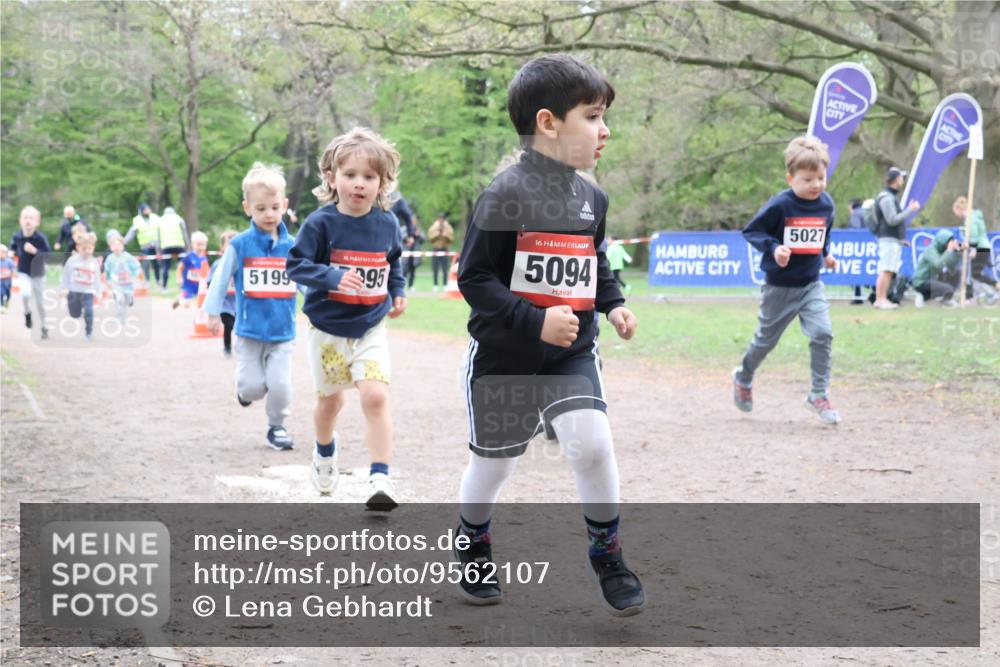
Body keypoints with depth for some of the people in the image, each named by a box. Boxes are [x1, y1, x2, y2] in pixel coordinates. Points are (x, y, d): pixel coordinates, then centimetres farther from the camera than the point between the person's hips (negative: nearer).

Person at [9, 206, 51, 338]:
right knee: (25, 294, -27)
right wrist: (12, 252, -7)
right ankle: (27, 313, 3)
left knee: (40, 302, 10)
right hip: (23, 273, 1)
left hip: (38, 274, -1)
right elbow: (13, 247, 13)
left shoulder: (41, 238, -19)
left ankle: (43, 328, 28)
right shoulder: (16, 236, -10)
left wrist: (35, 251, -30)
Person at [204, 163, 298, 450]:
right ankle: (245, 389, 35)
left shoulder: (291, 246, 1)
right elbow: (221, 279, 1)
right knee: (253, 386, 0)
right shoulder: (240, 245, -6)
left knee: (280, 385, -5)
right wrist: (213, 312, 1)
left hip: (283, 331, 2)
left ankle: (277, 426, 19)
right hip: (250, 330, -1)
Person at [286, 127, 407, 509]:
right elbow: (296, 264, -17)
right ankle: (325, 452, 47)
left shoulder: (387, 223, -3)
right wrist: (333, 276, -30)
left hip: (371, 329, 1)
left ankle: (380, 477, -14)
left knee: (376, 396, -17)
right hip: (328, 329, -1)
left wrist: (398, 291, 5)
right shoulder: (321, 223, -15)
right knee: (330, 399, 16)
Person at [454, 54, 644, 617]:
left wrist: (613, 302, 4)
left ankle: (608, 557, 6)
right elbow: (474, 278, -18)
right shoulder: (505, 195, -17)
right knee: (494, 461, 11)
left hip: (573, 354, 4)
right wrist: (535, 321, -27)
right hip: (504, 356, -4)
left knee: (593, 443, -15)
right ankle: (473, 549, 39)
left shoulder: (592, 198, 4)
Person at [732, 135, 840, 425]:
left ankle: (819, 395, -5)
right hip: (780, 286, -3)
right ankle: (743, 378, 41)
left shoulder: (826, 204, -3)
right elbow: (751, 231, -14)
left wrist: (825, 253, 9)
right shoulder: (780, 205, -20)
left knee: (822, 333, -15)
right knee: (766, 340, 12)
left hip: (811, 284, 3)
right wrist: (773, 248, -27)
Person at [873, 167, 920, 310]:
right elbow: (892, 220, -19)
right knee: (886, 271, -13)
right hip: (889, 240, -10)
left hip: (894, 240, 10)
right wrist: (910, 210, -14)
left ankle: (883, 299, 9)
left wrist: (901, 238, 24)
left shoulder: (891, 197, 20)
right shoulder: (886, 198, -12)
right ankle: (880, 299, -15)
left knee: (890, 271, 8)